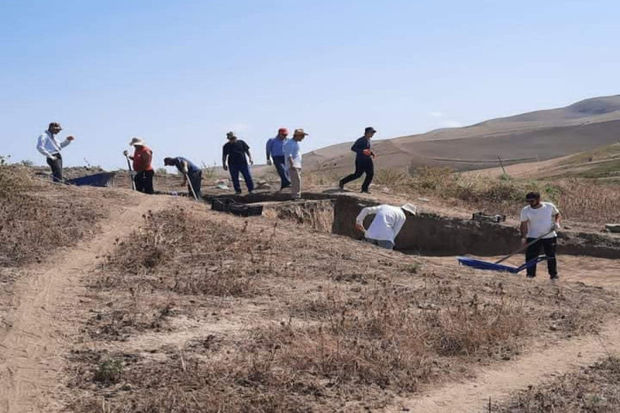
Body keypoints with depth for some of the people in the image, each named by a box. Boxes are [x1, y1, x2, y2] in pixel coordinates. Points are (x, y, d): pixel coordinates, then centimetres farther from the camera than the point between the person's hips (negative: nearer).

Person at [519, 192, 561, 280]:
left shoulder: (550, 206, -3)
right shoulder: (525, 210, -5)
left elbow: (557, 214, 13)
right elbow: (524, 225, -5)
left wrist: (556, 222, -7)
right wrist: (523, 237, -14)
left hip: (550, 236, 0)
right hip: (533, 238, 0)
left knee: (551, 256, 8)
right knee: (531, 256, -5)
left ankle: (553, 274, 21)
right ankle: (530, 275, 4)